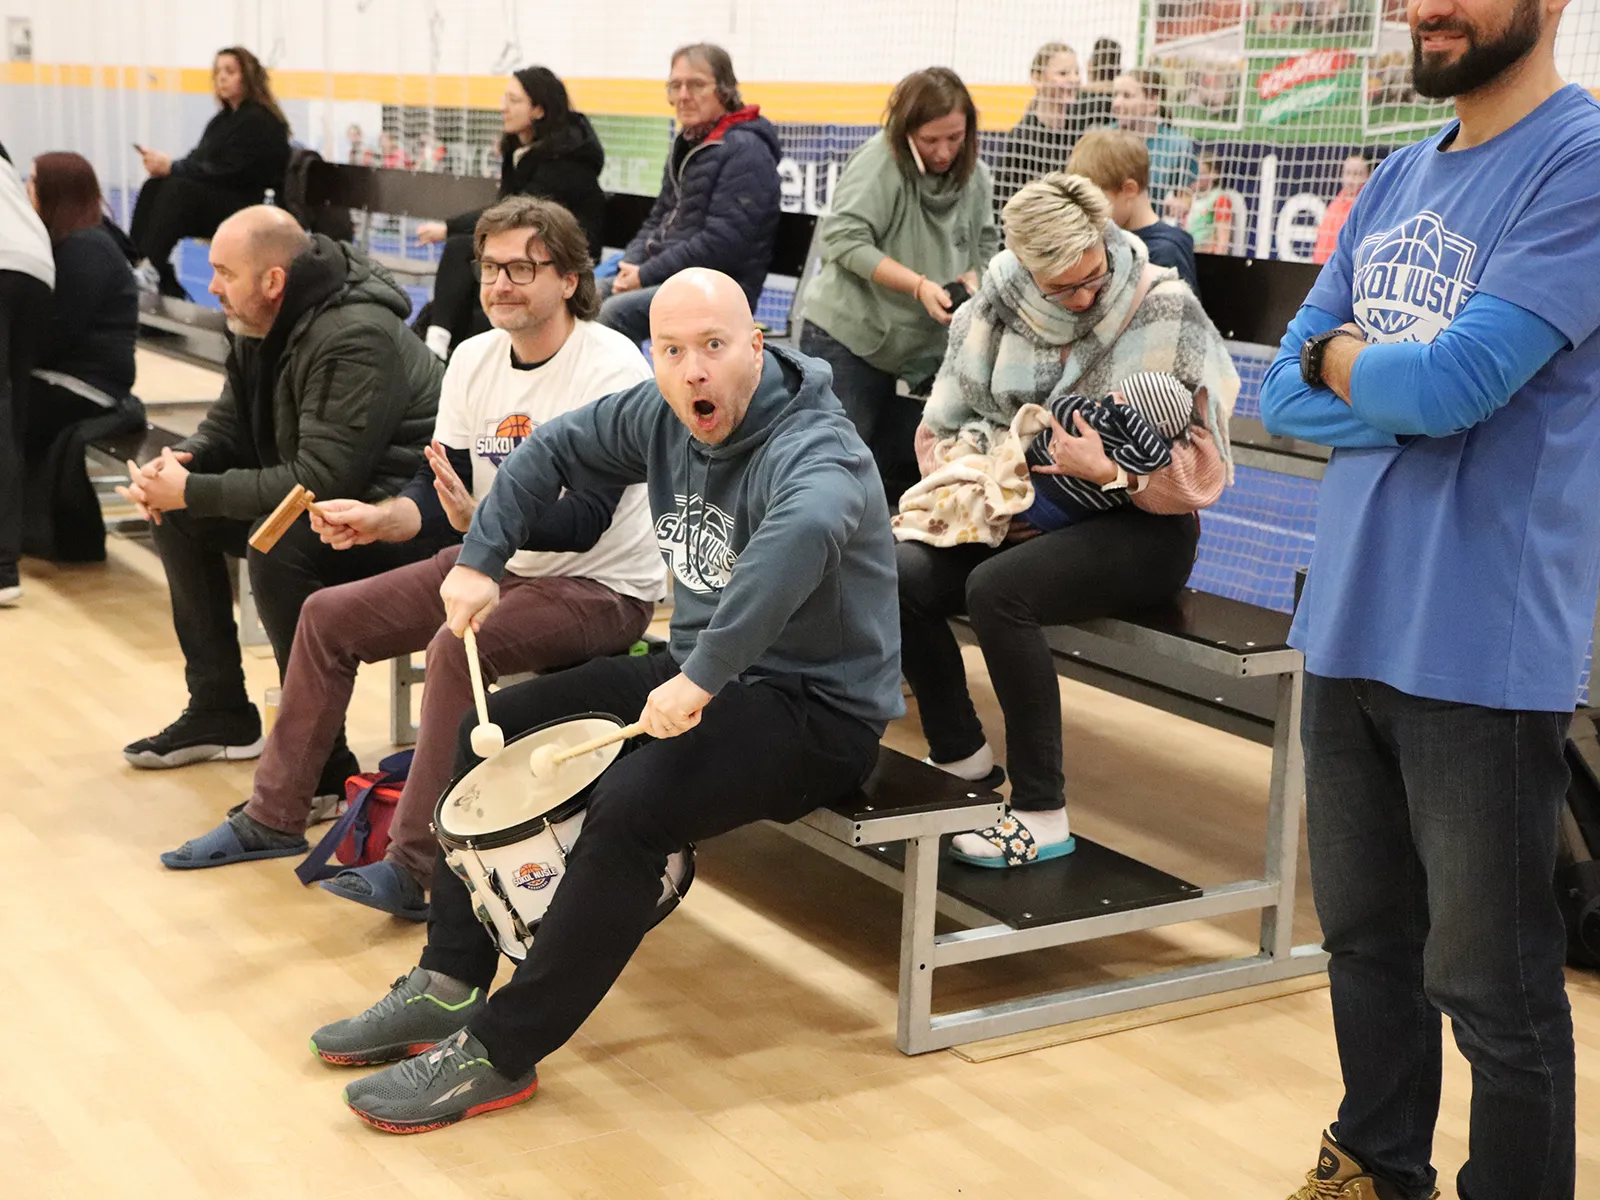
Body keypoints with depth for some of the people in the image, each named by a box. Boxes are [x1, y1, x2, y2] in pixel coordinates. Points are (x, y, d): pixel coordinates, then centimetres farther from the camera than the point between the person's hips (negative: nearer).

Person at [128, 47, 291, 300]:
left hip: (252, 208, -8)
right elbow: (201, 160, 11)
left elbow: (226, 171, -18)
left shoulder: (259, 121, -10)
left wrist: (172, 167, -17)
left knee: (179, 189, -30)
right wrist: (168, 166, -10)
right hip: (219, 197, 8)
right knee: (154, 186, -15)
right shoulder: (225, 118, 16)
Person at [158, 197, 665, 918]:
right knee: (328, 616, 3)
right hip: (497, 564, 8)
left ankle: (416, 866, -24)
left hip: (600, 587, -8)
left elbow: (584, 522, -27)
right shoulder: (474, 358, 2)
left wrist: (482, 518, -42)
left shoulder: (611, 367, -20)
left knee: (456, 647, -33)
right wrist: (380, 518, -17)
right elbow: (437, 490, 4)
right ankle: (275, 817, 16)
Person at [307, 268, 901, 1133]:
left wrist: (701, 678, -52)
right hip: (701, 672, 9)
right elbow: (555, 449, 16)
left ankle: (500, 1053, -17)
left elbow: (802, 532, -49)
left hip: (817, 709, -9)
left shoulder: (812, 452, -26)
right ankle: (449, 985, 12)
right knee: (493, 731, 5)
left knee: (629, 804, -31)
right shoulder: (663, 418, -1)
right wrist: (480, 558, 8)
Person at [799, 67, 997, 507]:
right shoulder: (880, 159, -15)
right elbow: (845, 238, -21)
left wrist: (973, 278, -11)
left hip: (921, 348, 6)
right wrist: (919, 285, -26)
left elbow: (984, 244, 12)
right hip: (848, 338, -6)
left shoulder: (975, 175, 1)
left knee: (904, 473, 12)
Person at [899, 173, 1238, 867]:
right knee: (900, 575, -20)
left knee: (996, 589, -32)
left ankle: (1042, 815, -22)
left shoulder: (1165, 311, -11)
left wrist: (1109, 471, -23)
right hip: (1027, 519, 5)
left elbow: (1200, 470, -11)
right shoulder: (994, 309, 1)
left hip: (1143, 530, -5)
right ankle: (961, 759, 2)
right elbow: (940, 428, 11)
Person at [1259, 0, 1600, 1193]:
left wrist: (1340, 356, -1)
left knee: (1493, 984, 5)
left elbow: (1453, 383, -21)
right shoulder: (1399, 179, 12)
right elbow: (1285, 391, 7)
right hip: (1346, 625, 7)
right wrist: (1403, 386, -11)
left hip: (1480, 648, -7)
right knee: (1366, 936, 19)